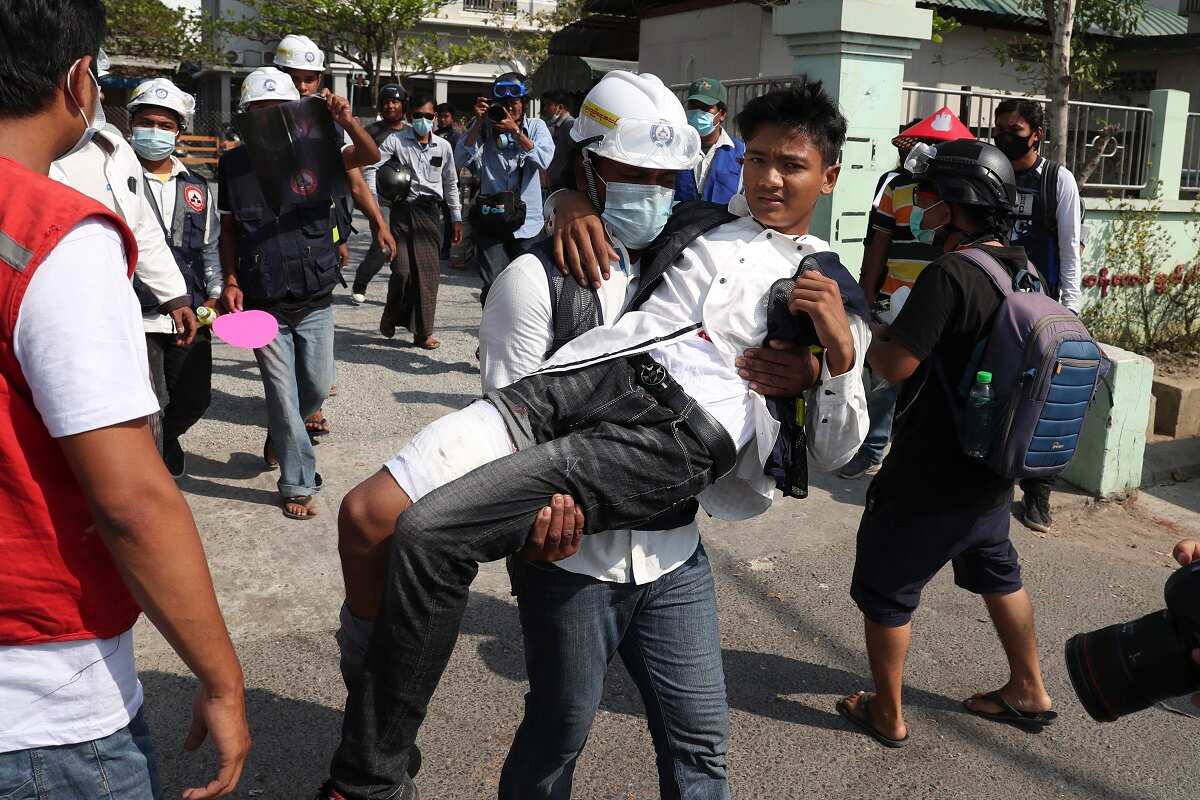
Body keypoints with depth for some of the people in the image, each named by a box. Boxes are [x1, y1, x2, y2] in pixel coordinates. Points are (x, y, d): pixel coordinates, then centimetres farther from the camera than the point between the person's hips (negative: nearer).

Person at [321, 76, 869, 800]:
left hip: (681, 427, -5)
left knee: (430, 535, -22)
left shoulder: (833, 288, 21)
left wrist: (842, 350, -2)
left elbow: (835, 451, 16)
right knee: (368, 513, -11)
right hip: (586, 376, 5)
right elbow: (594, 169, 41)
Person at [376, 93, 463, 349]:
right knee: (402, 270, -8)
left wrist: (457, 218, 15)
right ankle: (392, 317, 19)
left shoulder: (443, 146, 10)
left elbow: (450, 184, 17)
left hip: (430, 212, 2)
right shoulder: (396, 141, 1)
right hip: (403, 211, -2)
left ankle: (423, 332, 5)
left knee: (428, 271, -1)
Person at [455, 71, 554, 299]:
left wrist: (516, 131, -21)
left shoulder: (536, 126, 4)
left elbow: (545, 160, -15)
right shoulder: (485, 128, 3)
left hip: (527, 222, 1)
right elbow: (460, 159, -10)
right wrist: (479, 122, -16)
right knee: (494, 285, -8)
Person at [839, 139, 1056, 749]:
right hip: (993, 471, 8)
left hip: (928, 480, -8)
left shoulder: (948, 274, -25)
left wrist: (876, 336, -8)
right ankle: (1029, 693, 41)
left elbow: (896, 367, -28)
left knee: (885, 592, 11)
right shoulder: (1023, 271, 2)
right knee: (996, 572, 28)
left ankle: (887, 715, 25)